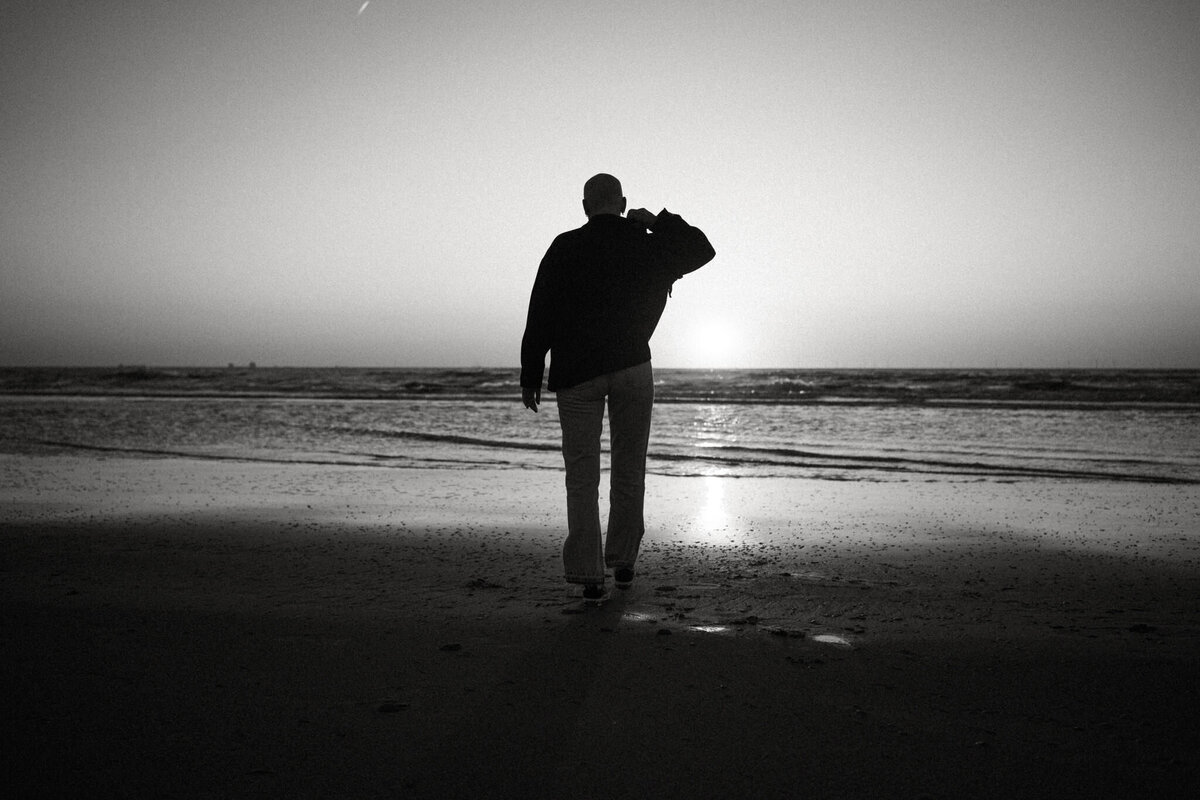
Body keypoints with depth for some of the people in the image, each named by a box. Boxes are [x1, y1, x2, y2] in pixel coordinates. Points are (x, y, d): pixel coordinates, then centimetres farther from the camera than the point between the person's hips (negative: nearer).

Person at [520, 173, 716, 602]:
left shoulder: (564, 248, -3)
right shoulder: (647, 247, 2)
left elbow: (539, 317, -4)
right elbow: (702, 248, 20)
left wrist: (531, 377, 3)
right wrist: (659, 221, 15)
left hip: (575, 374, -1)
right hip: (632, 369, 2)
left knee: (582, 478, 2)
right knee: (629, 471, 14)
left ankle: (589, 575, -4)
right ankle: (622, 563, 23)